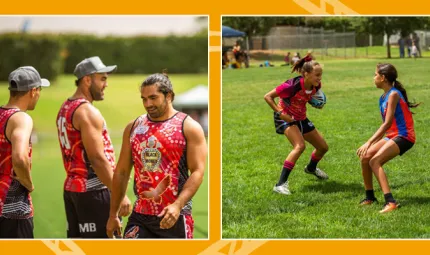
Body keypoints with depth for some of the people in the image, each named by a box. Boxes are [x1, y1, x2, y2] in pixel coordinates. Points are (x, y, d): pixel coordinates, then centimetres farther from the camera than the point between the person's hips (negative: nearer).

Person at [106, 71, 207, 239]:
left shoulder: (189, 127, -3)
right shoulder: (133, 127, 10)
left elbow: (197, 172, -11)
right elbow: (121, 172, 14)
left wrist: (178, 205, -24)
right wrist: (113, 214, 12)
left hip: (174, 216, -3)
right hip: (140, 215, 3)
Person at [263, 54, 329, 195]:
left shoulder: (315, 86, -12)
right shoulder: (293, 85, -33)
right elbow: (268, 96, -24)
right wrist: (280, 113, -31)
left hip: (301, 118, 7)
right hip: (286, 118, -7)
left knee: (323, 147, 14)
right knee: (300, 146, -31)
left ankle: (311, 168, 49)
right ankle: (281, 184, -29)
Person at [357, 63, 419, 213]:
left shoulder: (393, 95, -17)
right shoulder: (383, 98, 11)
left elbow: (387, 123, -24)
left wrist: (369, 143, -28)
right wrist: (371, 143, 13)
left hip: (403, 136, -9)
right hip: (392, 135, 9)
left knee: (374, 161, -23)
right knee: (365, 157, 4)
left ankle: (390, 202, -28)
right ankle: (370, 197, 17)